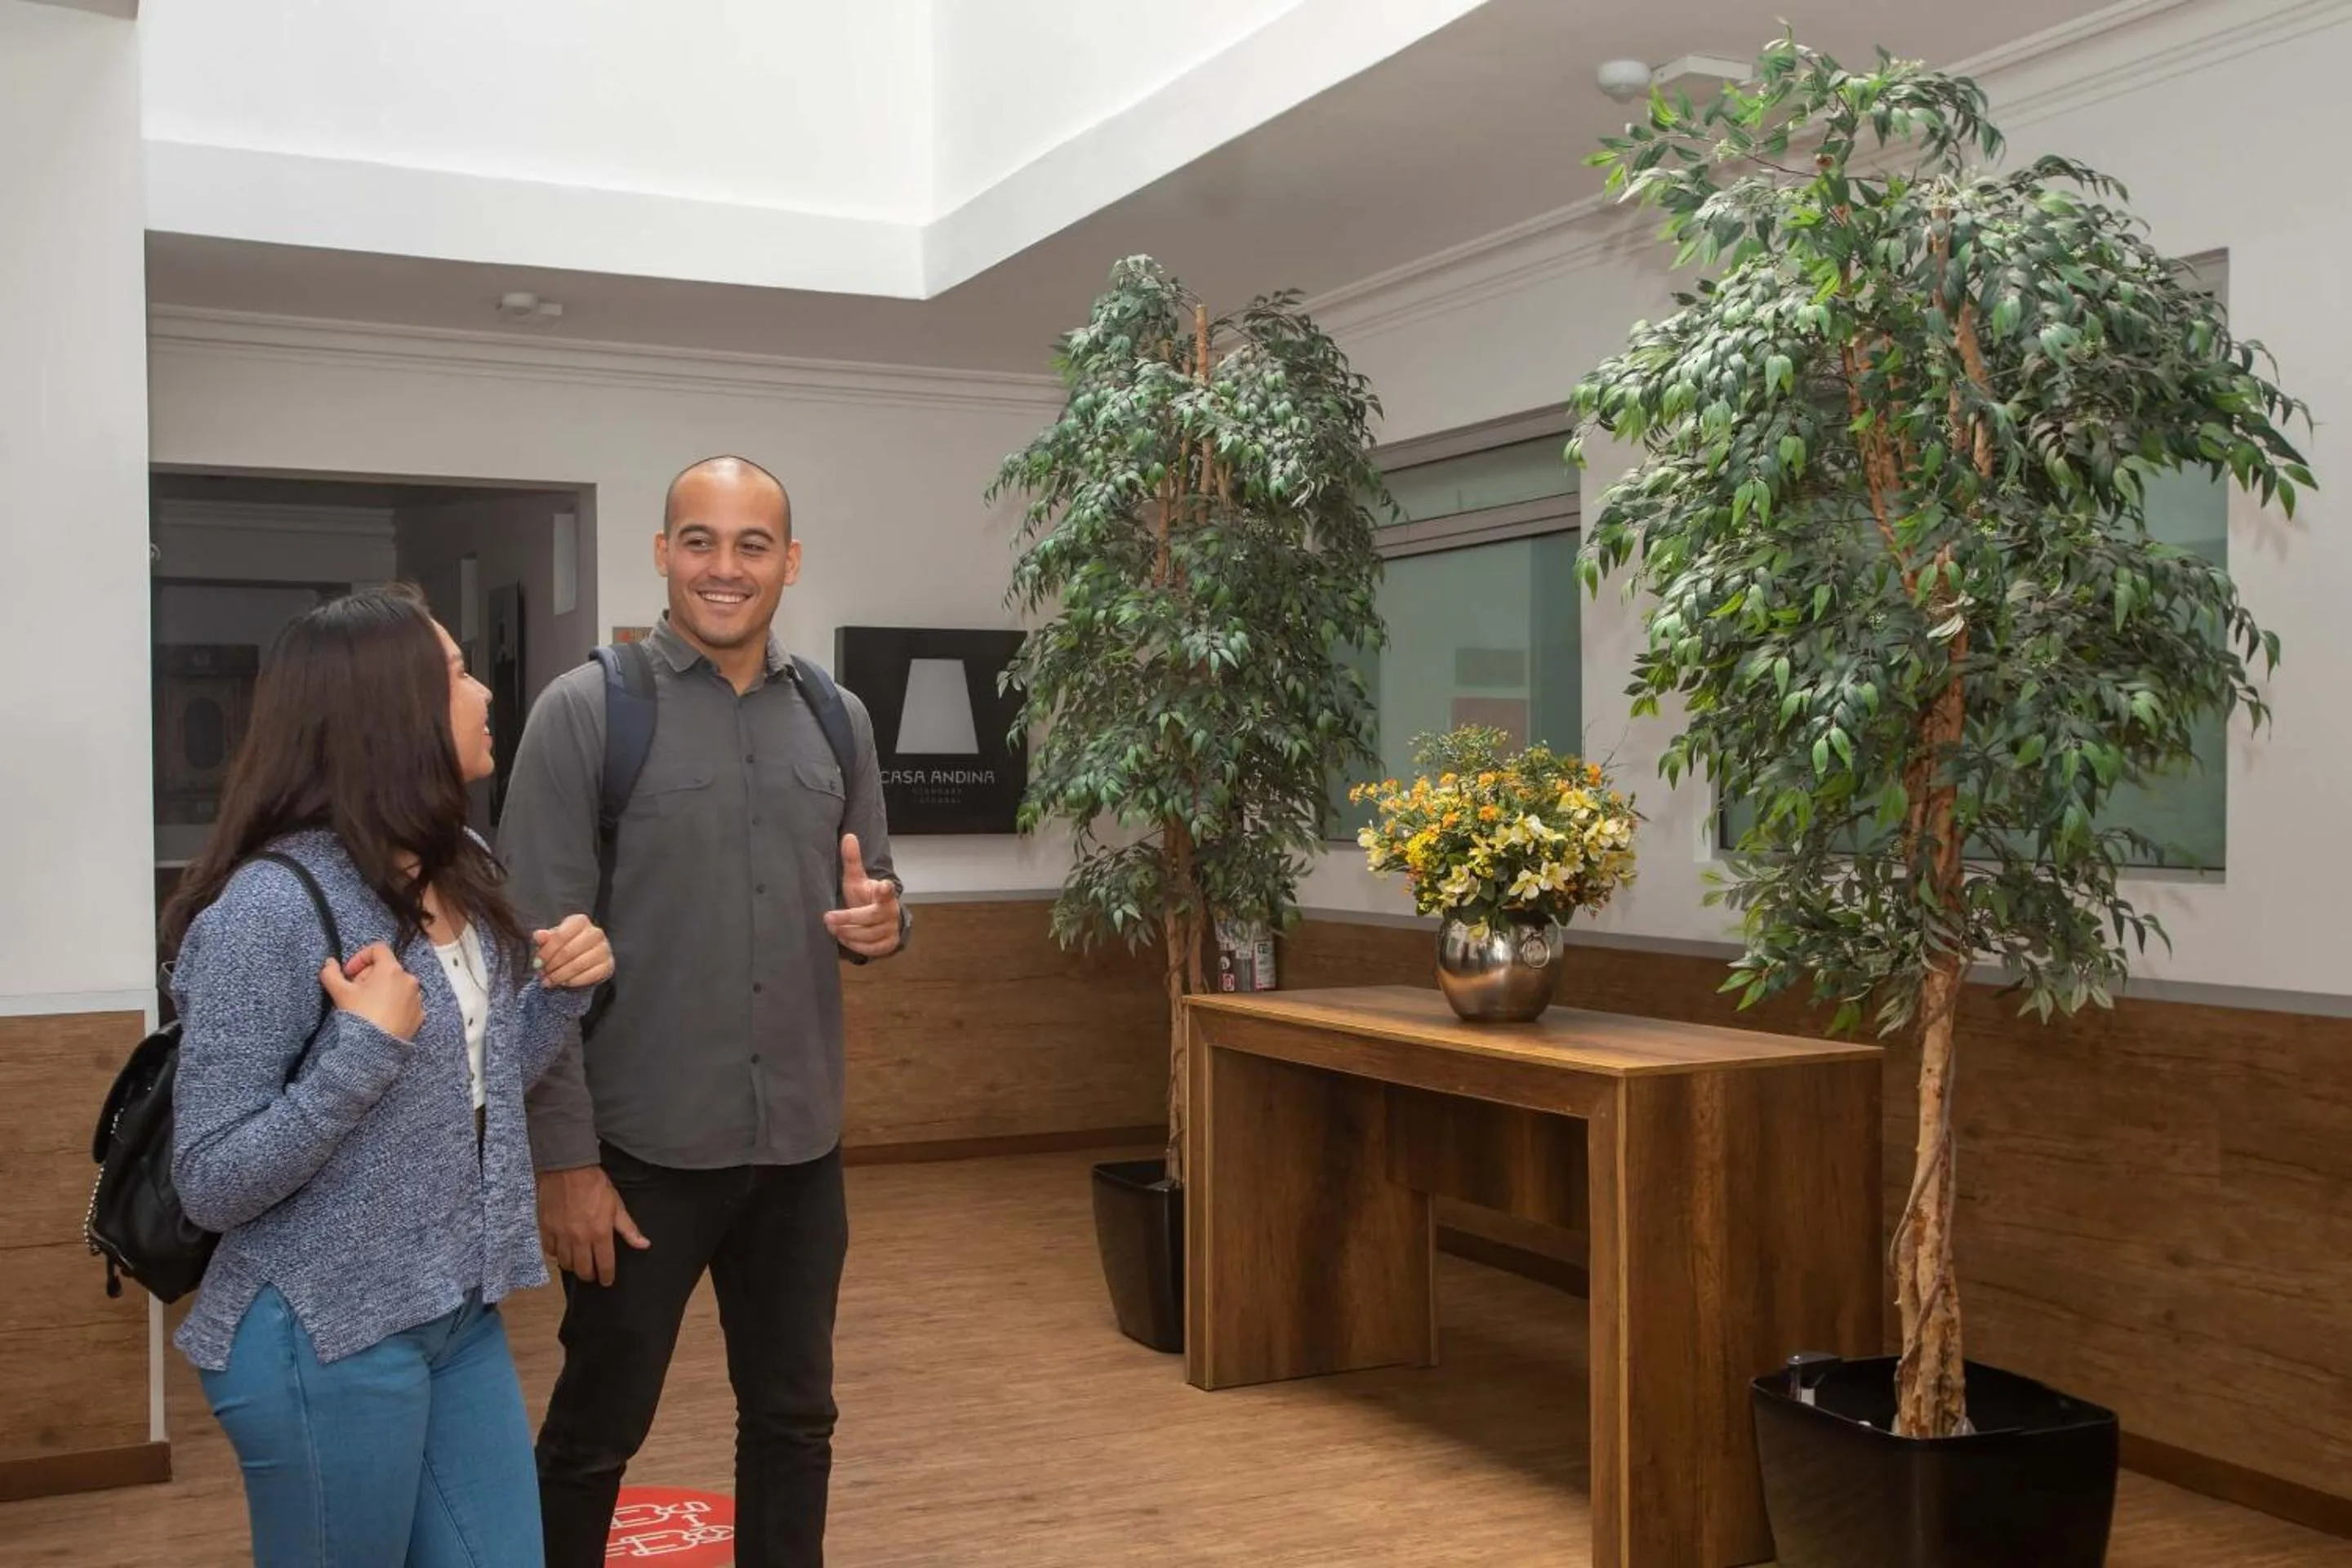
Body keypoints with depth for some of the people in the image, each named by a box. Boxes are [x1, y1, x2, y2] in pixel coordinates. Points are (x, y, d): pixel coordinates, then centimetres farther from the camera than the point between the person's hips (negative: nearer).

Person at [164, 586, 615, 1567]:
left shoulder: (459, 870, 5)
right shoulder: (272, 906, -20)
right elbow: (209, 1185, -18)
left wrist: (562, 991, -1)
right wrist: (366, 1046, -27)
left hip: (461, 1319, 7)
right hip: (329, 1341, -7)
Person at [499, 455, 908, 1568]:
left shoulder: (836, 719, 6)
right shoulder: (587, 711, -8)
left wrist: (882, 923, -9)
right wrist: (562, 1158, -14)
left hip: (800, 1144, 4)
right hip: (643, 1145, -4)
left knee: (793, 1423, 16)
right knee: (595, 1430, 12)